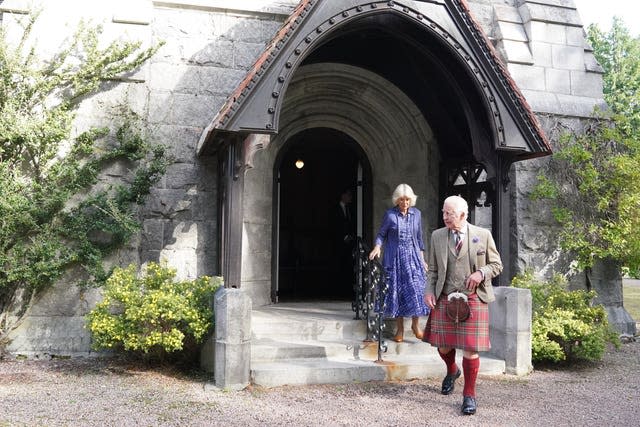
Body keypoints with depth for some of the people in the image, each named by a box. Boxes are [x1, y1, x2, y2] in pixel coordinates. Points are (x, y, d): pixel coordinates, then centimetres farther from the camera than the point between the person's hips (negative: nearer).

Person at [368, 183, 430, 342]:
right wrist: (377, 247, -17)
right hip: (394, 258, -2)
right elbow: (381, 234, 3)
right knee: (396, 290, 1)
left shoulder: (416, 214, 7)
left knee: (416, 289, -4)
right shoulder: (389, 215, -2)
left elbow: (419, 238, 12)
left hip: (413, 257, 2)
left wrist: (422, 260, 11)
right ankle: (400, 328, 12)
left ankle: (415, 324, 13)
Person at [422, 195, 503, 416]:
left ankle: (469, 395, 16)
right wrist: (429, 290, -4)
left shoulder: (483, 235, -1)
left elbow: (496, 264, 7)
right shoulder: (437, 236, 6)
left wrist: (481, 273, -14)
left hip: (473, 300, -2)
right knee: (443, 345, 11)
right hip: (444, 299, 3)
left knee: (470, 349, -3)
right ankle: (452, 371, 45)